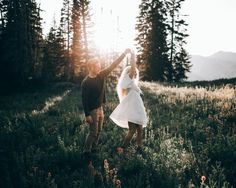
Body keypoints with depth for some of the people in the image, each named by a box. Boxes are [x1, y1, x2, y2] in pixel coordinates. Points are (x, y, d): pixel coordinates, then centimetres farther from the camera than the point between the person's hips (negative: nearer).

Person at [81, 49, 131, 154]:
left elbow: (113, 65, 1)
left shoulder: (101, 75, -1)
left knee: (98, 131, 14)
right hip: (92, 110, -7)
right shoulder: (86, 82, -19)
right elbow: (84, 99, -18)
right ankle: (87, 150, 10)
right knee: (93, 132, -4)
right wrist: (87, 115, -19)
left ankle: (94, 148, 28)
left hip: (100, 108, 7)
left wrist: (124, 54, -3)